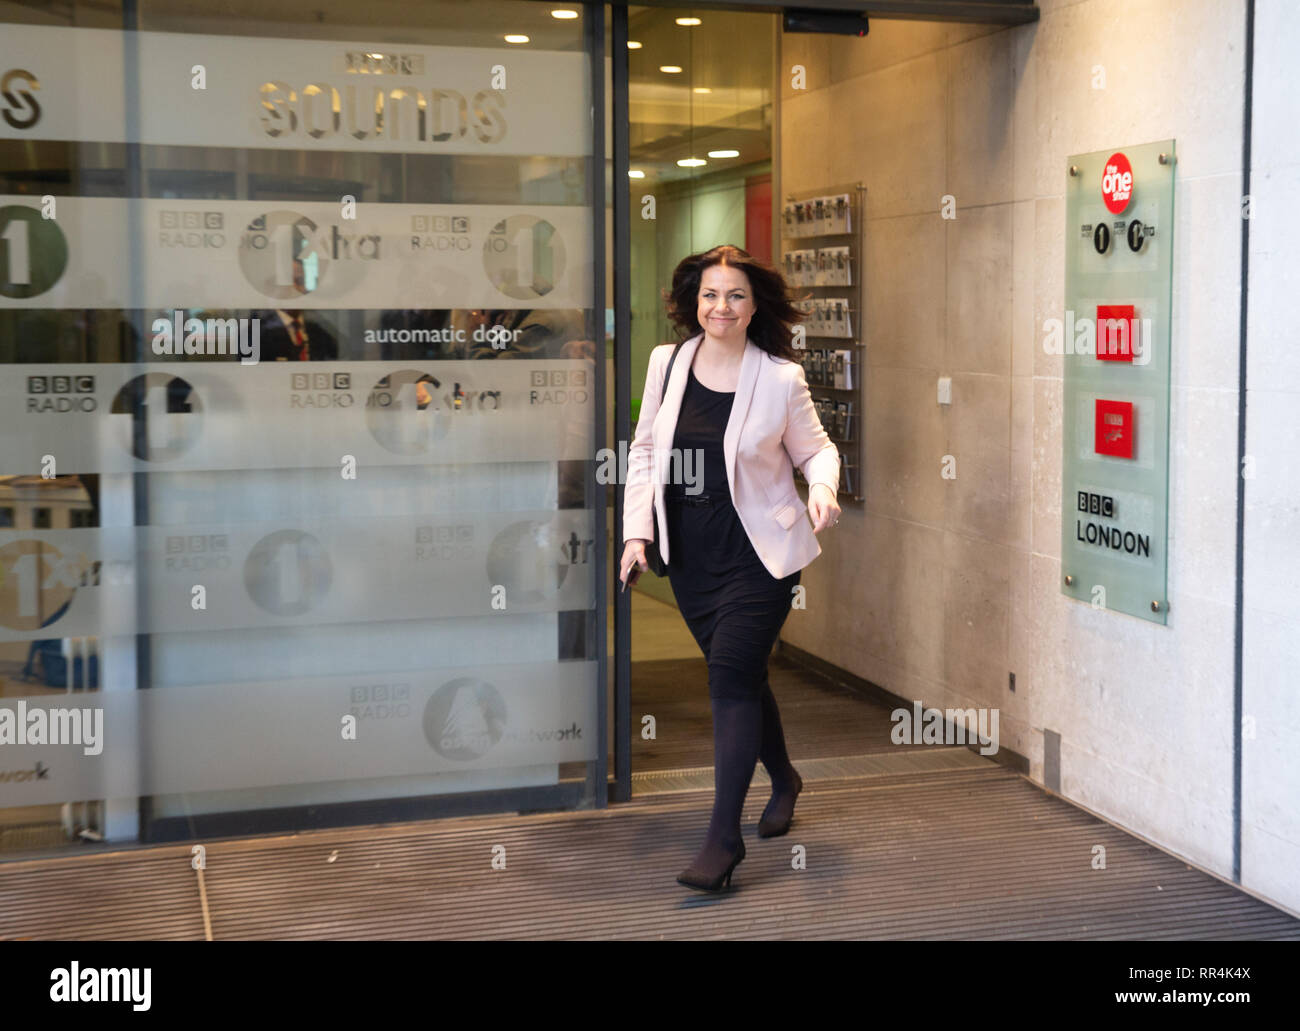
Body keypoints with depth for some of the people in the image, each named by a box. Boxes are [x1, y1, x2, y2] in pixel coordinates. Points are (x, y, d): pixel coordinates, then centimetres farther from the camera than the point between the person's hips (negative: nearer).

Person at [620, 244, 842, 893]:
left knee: (732, 674, -13)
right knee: (741, 674, 15)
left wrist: (823, 488, -19)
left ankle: (724, 837, -8)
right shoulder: (666, 363, 1)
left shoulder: (781, 378, -8)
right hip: (690, 552, 4)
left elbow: (815, 449, 3)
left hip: (758, 551, -4)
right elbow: (645, 449, 9)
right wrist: (636, 530, 2)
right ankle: (783, 779, 41)